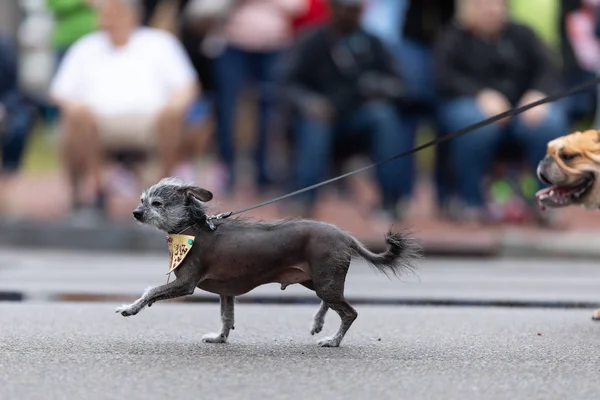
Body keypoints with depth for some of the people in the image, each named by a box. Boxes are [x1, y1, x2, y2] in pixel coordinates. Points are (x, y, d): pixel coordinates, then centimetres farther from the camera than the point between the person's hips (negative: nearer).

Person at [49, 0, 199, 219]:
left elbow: (187, 85, 12)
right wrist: (72, 103, -7)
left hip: (148, 122, -1)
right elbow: (61, 91, 17)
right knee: (77, 115, -33)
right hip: (101, 122, 1)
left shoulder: (158, 42, 21)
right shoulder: (86, 48, 25)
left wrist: (177, 100, -11)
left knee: (171, 114, -34)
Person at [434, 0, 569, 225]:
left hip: (524, 110, 2)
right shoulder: (453, 39, 8)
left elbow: (549, 72, 4)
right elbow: (445, 78, -8)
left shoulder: (521, 35, 15)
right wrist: (482, 95, -26)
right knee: (477, 123, -38)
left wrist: (539, 94, -20)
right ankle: (470, 202, -21)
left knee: (549, 123, -32)